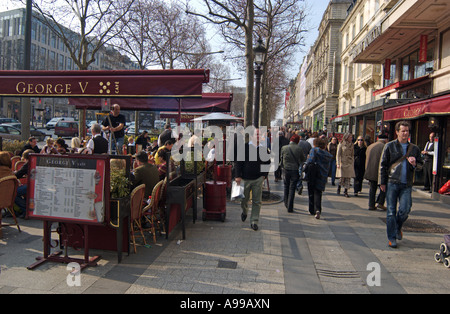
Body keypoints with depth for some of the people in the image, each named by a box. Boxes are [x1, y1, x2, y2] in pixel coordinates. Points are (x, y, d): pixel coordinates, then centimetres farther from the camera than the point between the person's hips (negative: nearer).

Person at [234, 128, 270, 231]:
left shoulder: (264, 149, 4)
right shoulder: (244, 147, -3)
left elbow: (267, 163, 15)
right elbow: (238, 162, -3)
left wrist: (264, 175, 5)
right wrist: (238, 176, -9)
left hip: (258, 179, 1)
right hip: (245, 178, -1)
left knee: (257, 201, -1)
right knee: (244, 199, 14)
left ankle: (254, 221, 9)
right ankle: (244, 212, 44)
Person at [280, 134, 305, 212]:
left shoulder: (284, 148, -4)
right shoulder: (298, 149, -9)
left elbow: (281, 159, 7)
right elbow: (303, 159, 3)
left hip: (286, 170, 2)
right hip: (295, 170, -2)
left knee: (286, 187, 19)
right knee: (292, 188, 2)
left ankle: (286, 204, 28)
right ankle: (290, 207, 2)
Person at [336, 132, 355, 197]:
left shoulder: (351, 145, 13)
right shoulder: (341, 144, -1)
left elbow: (352, 155, 17)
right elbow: (338, 154, -2)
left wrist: (352, 164, 11)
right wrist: (338, 163, -10)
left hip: (349, 163, 4)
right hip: (342, 162, -4)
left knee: (348, 177, -4)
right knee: (342, 177, -5)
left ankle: (345, 191, 0)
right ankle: (339, 186, 24)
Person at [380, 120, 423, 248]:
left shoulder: (414, 149, 12)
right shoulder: (390, 146, 4)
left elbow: (421, 164, 20)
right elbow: (383, 165, 3)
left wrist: (415, 165, -5)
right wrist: (383, 182, -2)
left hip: (407, 185, 2)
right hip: (392, 183, -2)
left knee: (405, 210, -5)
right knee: (391, 211, 0)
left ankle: (398, 228, 26)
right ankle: (392, 237, 11)